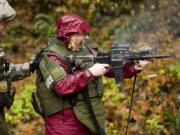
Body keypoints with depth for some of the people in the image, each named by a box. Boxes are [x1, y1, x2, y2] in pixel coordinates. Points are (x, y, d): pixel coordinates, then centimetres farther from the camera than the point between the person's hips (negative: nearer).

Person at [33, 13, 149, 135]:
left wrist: (135, 67, -5)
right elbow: (61, 86, -26)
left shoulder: (86, 49, 9)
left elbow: (111, 66, 12)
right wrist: (90, 73, -23)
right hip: (64, 122, -7)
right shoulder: (52, 56, -13)